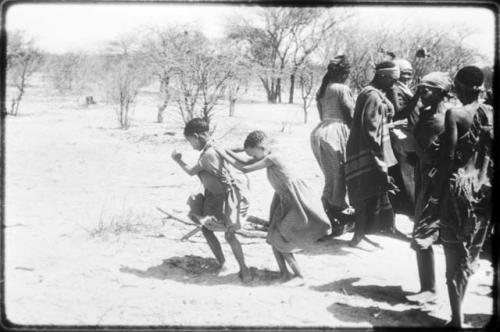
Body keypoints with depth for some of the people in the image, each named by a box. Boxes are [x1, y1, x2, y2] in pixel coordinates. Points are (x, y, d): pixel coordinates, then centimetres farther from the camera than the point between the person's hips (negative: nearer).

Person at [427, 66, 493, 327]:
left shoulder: (454, 114, -10)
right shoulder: (491, 114, 3)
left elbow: (447, 159, -13)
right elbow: (491, 157, 6)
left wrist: (436, 197, -9)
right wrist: (486, 181, 16)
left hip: (459, 187, -5)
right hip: (483, 190, 5)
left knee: (455, 256, 3)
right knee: (470, 253, 17)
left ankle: (458, 320, 5)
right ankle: (458, 313, 31)